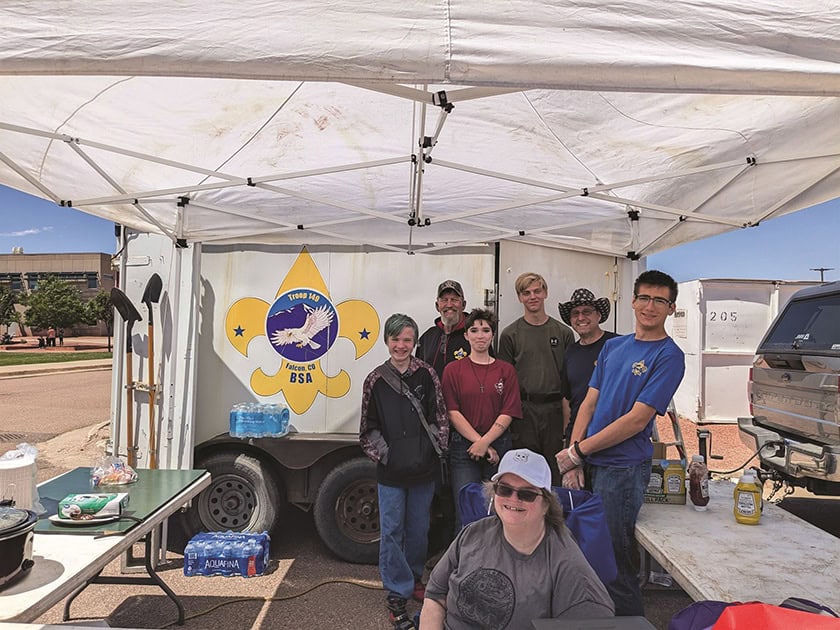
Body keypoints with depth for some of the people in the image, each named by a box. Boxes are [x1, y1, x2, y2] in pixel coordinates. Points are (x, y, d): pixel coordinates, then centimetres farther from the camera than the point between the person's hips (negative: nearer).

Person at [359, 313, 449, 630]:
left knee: (418, 528, 16)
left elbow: (439, 417, 2)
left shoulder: (426, 374, -1)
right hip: (391, 470, -1)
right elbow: (369, 427, 4)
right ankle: (397, 593, 20)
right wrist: (381, 452, -4)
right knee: (391, 531, 5)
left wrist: (433, 448, -4)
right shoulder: (375, 380, -1)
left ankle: (414, 578, 39)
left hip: (423, 469, 1)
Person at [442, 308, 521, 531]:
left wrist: (485, 442, -11)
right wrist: (479, 441, -10)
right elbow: (452, 412, -3)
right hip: (463, 448, -1)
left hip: (498, 447, 1)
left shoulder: (506, 370, 7)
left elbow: (508, 413, 0)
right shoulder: (453, 370, 4)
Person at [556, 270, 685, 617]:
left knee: (614, 562, 4)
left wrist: (577, 451, -12)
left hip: (623, 468, -6)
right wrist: (573, 459, -2)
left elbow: (636, 420, -15)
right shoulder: (613, 346, 11)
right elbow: (589, 403, 9)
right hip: (589, 464, 6)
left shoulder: (669, 356, -8)